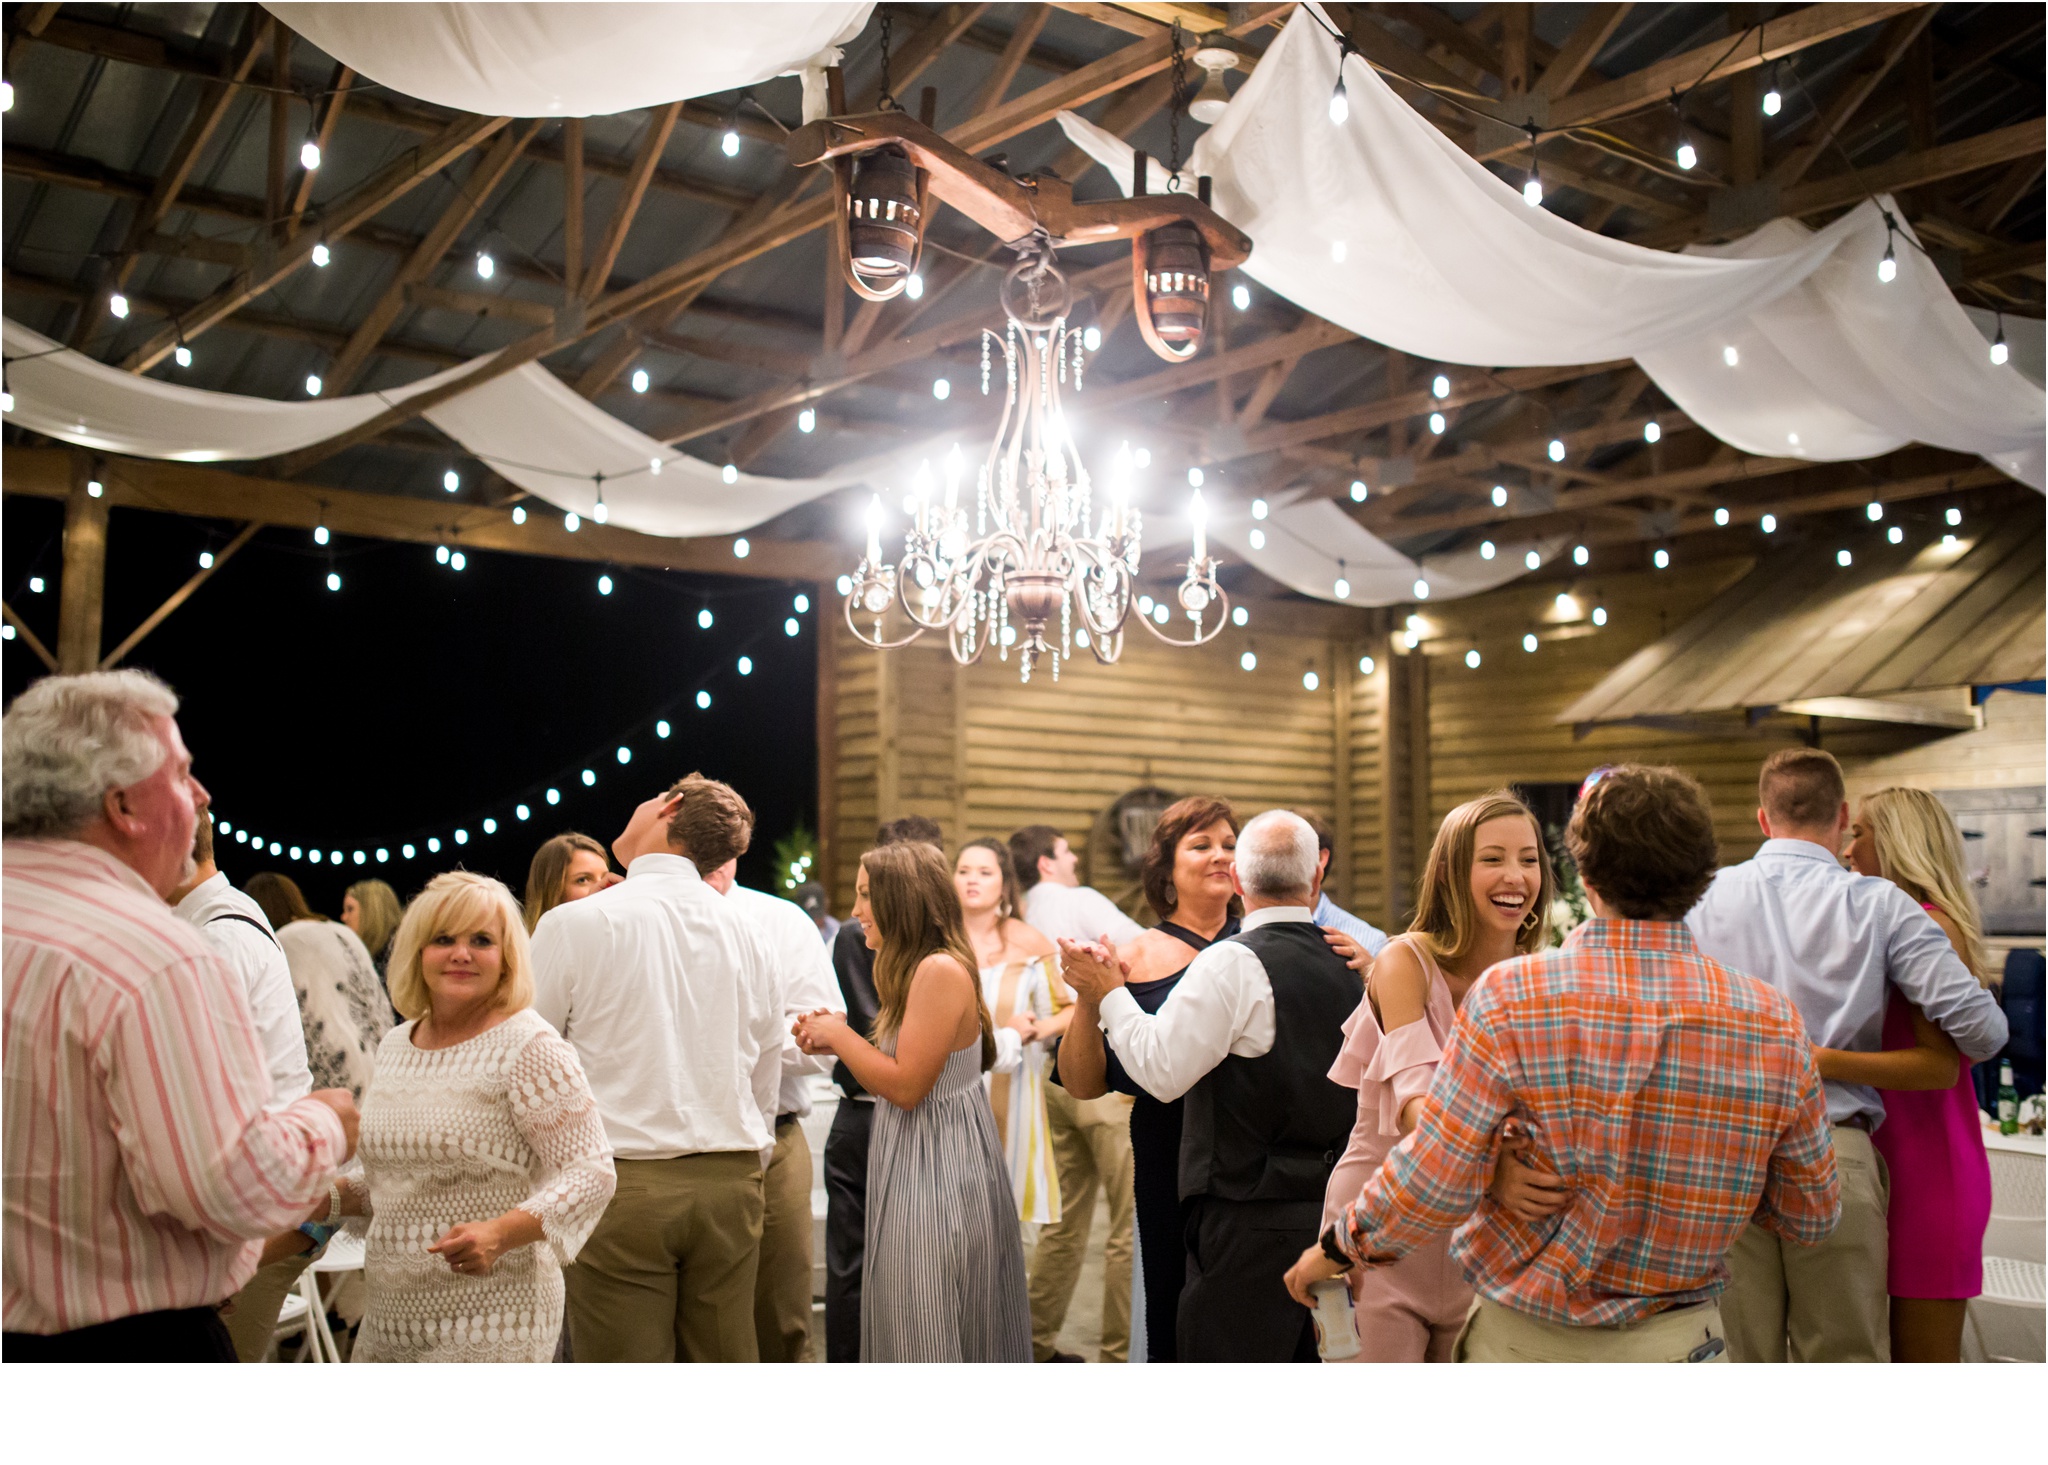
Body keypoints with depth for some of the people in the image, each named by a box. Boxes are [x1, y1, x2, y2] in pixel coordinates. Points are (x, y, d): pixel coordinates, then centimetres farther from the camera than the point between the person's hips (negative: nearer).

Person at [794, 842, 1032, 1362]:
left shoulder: (942, 971, -18)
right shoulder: (917, 970, 13)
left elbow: (907, 1085, -21)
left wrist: (840, 1034, -9)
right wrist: (834, 1043, 6)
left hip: (938, 1177, -10)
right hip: (913, 1172, 10)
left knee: (930, 1337, -2)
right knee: (908, 1333, 16)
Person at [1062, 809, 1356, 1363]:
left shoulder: (1232, 963, -15)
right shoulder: (1347, 965, 4)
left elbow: (1161, 1071, -17)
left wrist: (1109, 994, -5)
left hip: (1249, 1220, -7)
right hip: (1330, 1209, 7)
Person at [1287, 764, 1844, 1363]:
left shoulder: (1509, 999, -19)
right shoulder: (1775, 1024, -9)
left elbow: (1430, 1187, -17)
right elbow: (1813, 1217, 1)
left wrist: (1339, 1248, 1)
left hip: (1523, 1339, -2)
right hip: (1680, 1344, 3)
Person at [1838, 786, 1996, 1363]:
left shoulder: (1931, 925, -14)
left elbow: (1940, 1064, -23)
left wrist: (1825, 1061, -30)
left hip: (1929, 1171, -9)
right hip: (1895, 1163, 9)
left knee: (1925, 1355, -2)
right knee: (1903, 1348, 13)